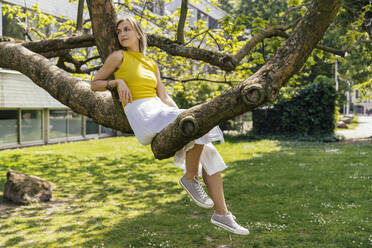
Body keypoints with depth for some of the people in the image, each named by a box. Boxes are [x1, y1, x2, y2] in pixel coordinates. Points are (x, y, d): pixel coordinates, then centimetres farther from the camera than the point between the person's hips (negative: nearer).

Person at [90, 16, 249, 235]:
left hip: (160, 111, 6)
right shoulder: (118, 57, 10)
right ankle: (191, 177, -9)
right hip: (141, 115, -6)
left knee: (208, 152, -8)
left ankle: (221, 213, -5)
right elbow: (95, 84, 12)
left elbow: (164, 97, 16)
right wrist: (118, 82, -7)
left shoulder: (152, 65, 24)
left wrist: (180, 115, -3)